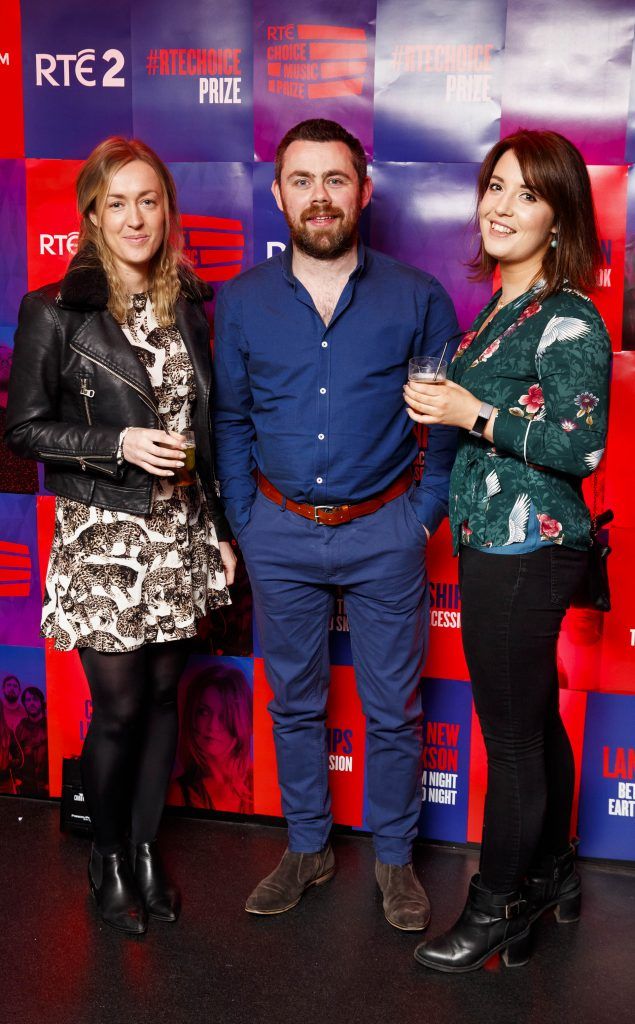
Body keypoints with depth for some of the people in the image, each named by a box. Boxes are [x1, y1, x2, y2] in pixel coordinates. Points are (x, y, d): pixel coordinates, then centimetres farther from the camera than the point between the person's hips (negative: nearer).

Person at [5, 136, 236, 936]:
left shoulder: (187, 303, 7)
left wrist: (220, 530, 11)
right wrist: (120, 443, -19)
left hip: (180, 534, 5)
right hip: (103, 537, -4)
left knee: (163, 696, 12)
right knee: (119, 707, 3)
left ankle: (146, 846, 32)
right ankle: (107, 857, 28)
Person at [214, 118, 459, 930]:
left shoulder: (417, 298, -4)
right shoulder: (241, 302, 1)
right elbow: (229, 419, 8)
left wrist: (426, 514, -3)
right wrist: (243, 523, 3)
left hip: (385, 533, -1)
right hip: (281, 534, 2)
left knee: (393, 708, 9)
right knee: (294, 701, 15)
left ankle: (394, 855, 30)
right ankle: (307, 847, 34)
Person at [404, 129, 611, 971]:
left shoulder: (568, 321, -15)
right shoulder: (502, 306, 12)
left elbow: (582, 447, -21)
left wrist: (475, 414, -20)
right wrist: (445, 404, 6)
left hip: (526, 552, -9)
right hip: (495, 544, 9)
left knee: (513, 734, 3)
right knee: (535, 720, 20)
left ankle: (497, 911, 20)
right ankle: (551, 874, 37)